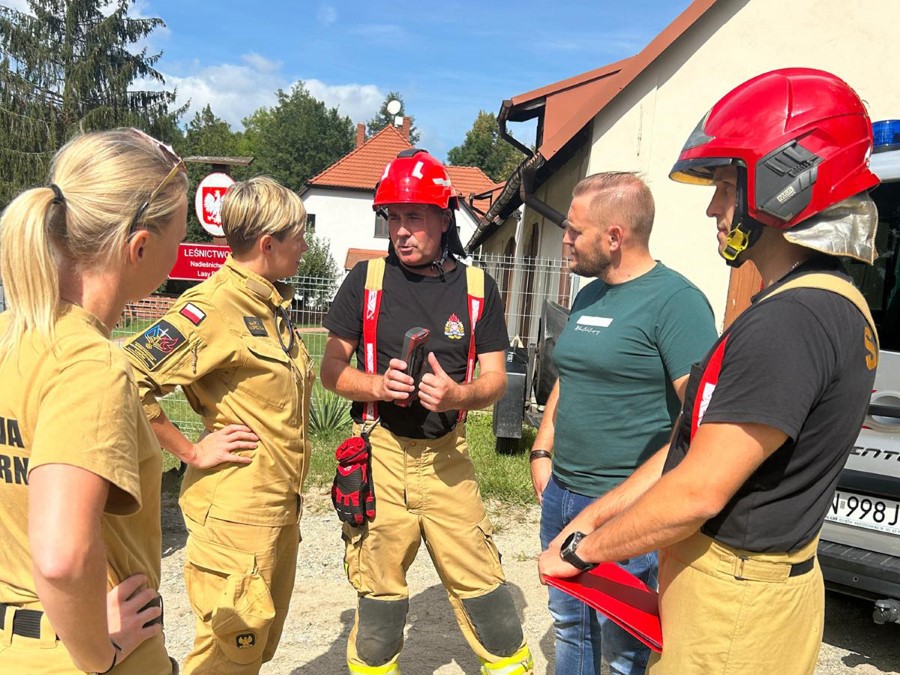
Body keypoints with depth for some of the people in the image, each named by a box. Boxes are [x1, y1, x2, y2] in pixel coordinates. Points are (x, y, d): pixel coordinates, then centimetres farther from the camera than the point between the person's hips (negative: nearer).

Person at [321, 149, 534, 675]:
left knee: (484, 588, 2)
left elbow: (495, 379, 3)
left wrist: (458, 394, -18)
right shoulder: (366, 280, 1)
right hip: (380, 455, 0)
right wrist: (376, 385, -16)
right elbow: (332, 368, 4)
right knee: (378, 596, 11)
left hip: (447, 456, 0)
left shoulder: (478, 287, 2)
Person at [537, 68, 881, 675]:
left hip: (731, 601, -9)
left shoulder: (789, 320, -25)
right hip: (764, 580, 9)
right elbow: (699, 442, 8)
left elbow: (698, 493, -24)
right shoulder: (836, 302, 8)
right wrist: (596, 514, 8)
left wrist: (582, 548, -9)